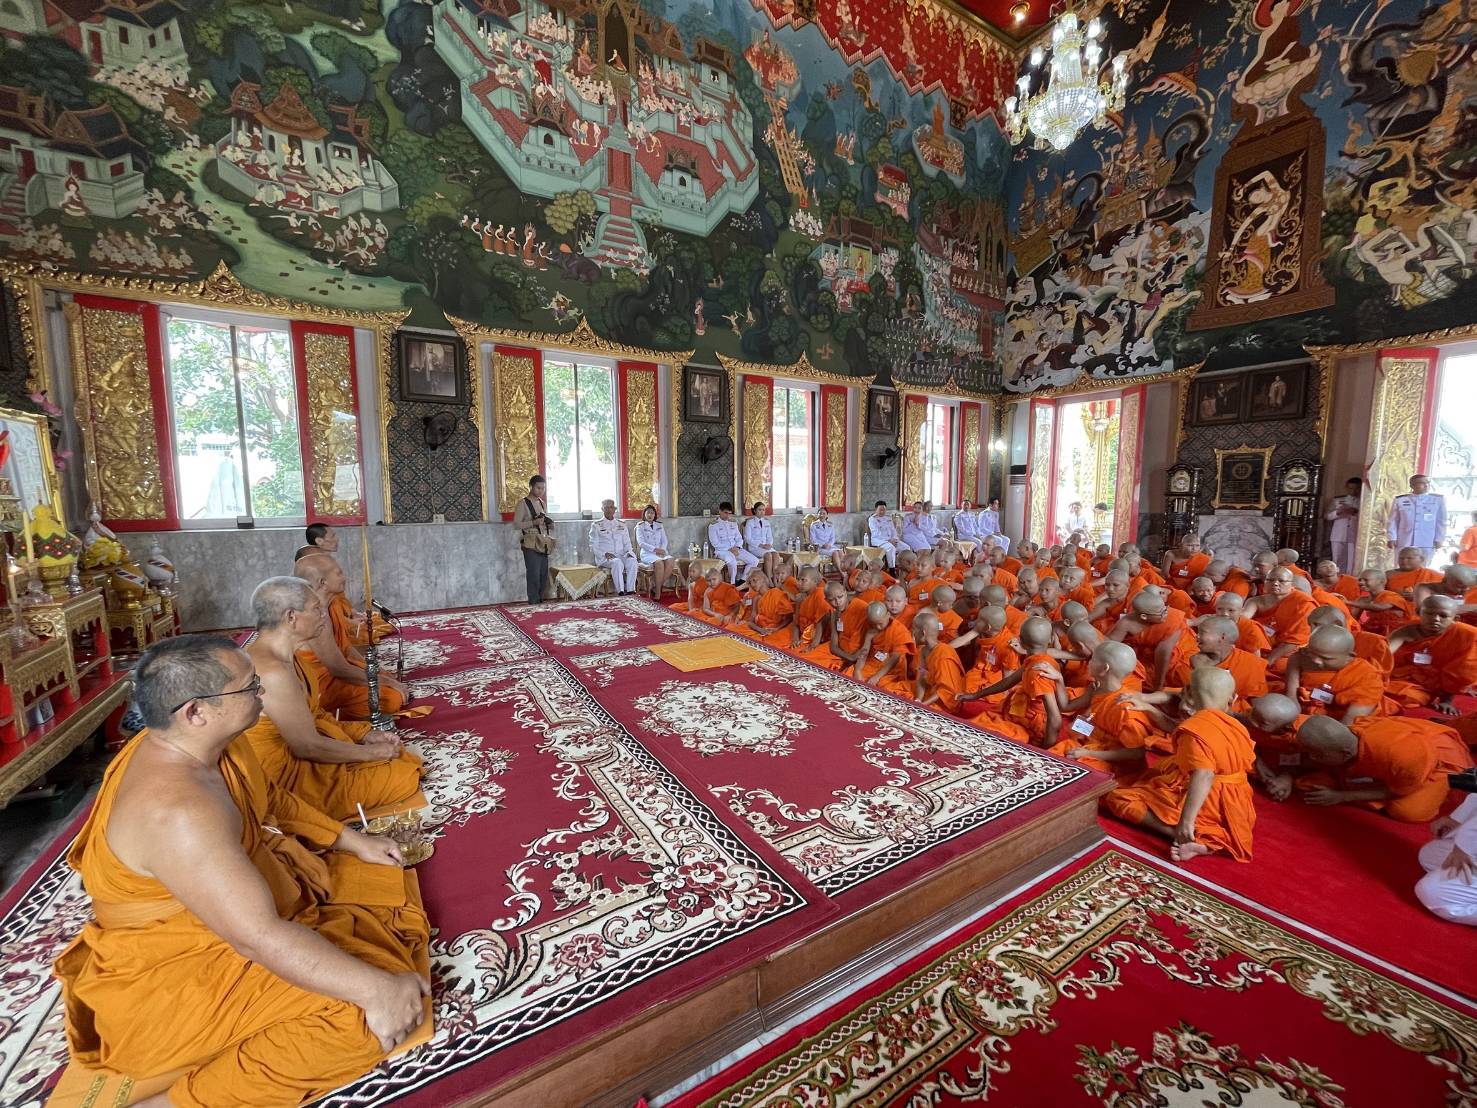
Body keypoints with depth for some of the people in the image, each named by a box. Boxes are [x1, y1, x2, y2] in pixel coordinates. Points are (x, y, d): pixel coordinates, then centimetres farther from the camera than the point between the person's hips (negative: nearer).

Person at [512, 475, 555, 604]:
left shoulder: (543, 503, 16)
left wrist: (550, 524, 4)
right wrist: (534, 522, -23)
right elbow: (516, 524, -12)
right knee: (534, 577, -7)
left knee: (544, 576, 8)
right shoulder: (523, 504, -5)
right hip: (531, 545, -7)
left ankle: (540, 603, 18)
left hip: (543, 545, 7)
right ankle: (533, 605, -1)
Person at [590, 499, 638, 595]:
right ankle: (620, 592, -39)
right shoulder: (596, 525, 7)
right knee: (617, 562, -36)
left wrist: (629, 552, -5)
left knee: (632, 561, -30)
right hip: (604, 558, -3)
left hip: (621, 555, 3)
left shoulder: (621, 525, 19)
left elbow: (627, 543, 17)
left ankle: (630, 591, -35)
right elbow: (593, 547, 2)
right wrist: (604, 554, -16)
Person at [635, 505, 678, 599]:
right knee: (659, 563, -36)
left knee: (670, 561, -29)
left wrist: (662, 550, -10)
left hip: (661, 552, 4)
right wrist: (654, 549, -19)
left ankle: (656, 587, -22)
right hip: (647, 553, -4)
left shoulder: (659, 525, 20)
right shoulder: (640, 526, 6)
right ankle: (658, 592, -26)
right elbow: (641, 542, -7)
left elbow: (664, 541, 12)